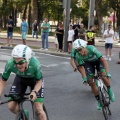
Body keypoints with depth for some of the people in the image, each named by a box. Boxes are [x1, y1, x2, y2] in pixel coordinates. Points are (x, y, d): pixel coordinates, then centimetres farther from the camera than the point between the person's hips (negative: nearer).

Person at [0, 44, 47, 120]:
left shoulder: (35, 64, -39)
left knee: (38, 109, -13)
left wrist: (34, 91, -41)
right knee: (11, 106, -9)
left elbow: (39, 81, -21)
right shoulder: (10, 64, -35)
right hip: (20, 79, 2)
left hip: (35, 80, -2)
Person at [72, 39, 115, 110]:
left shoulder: (91, 49, -40)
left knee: (103, 76, -25)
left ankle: (109, 90, 4)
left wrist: (107, 73, -43)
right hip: (89, 63, 2)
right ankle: (99, 101, 8)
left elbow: (103, 60, -39)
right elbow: (81, 67, -17)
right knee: (91, 82, -8)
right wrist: (84, 78, -27)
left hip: (98, 60, -2)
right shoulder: (78, 56, -30)